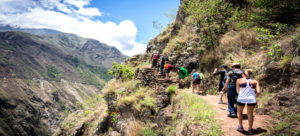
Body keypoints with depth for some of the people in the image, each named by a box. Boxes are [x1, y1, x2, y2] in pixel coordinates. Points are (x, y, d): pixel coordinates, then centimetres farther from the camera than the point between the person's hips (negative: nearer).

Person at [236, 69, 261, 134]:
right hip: (251, 99, 1)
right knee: (250, 113, 18)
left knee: (239, 111, 23)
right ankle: (250, 129, 20)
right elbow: (258, 92, 2)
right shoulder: (255, 81, 11)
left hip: (241, 98, -1)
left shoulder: (239, 80, 8)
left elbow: (238, 91, 5)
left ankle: (240, 126, 25)